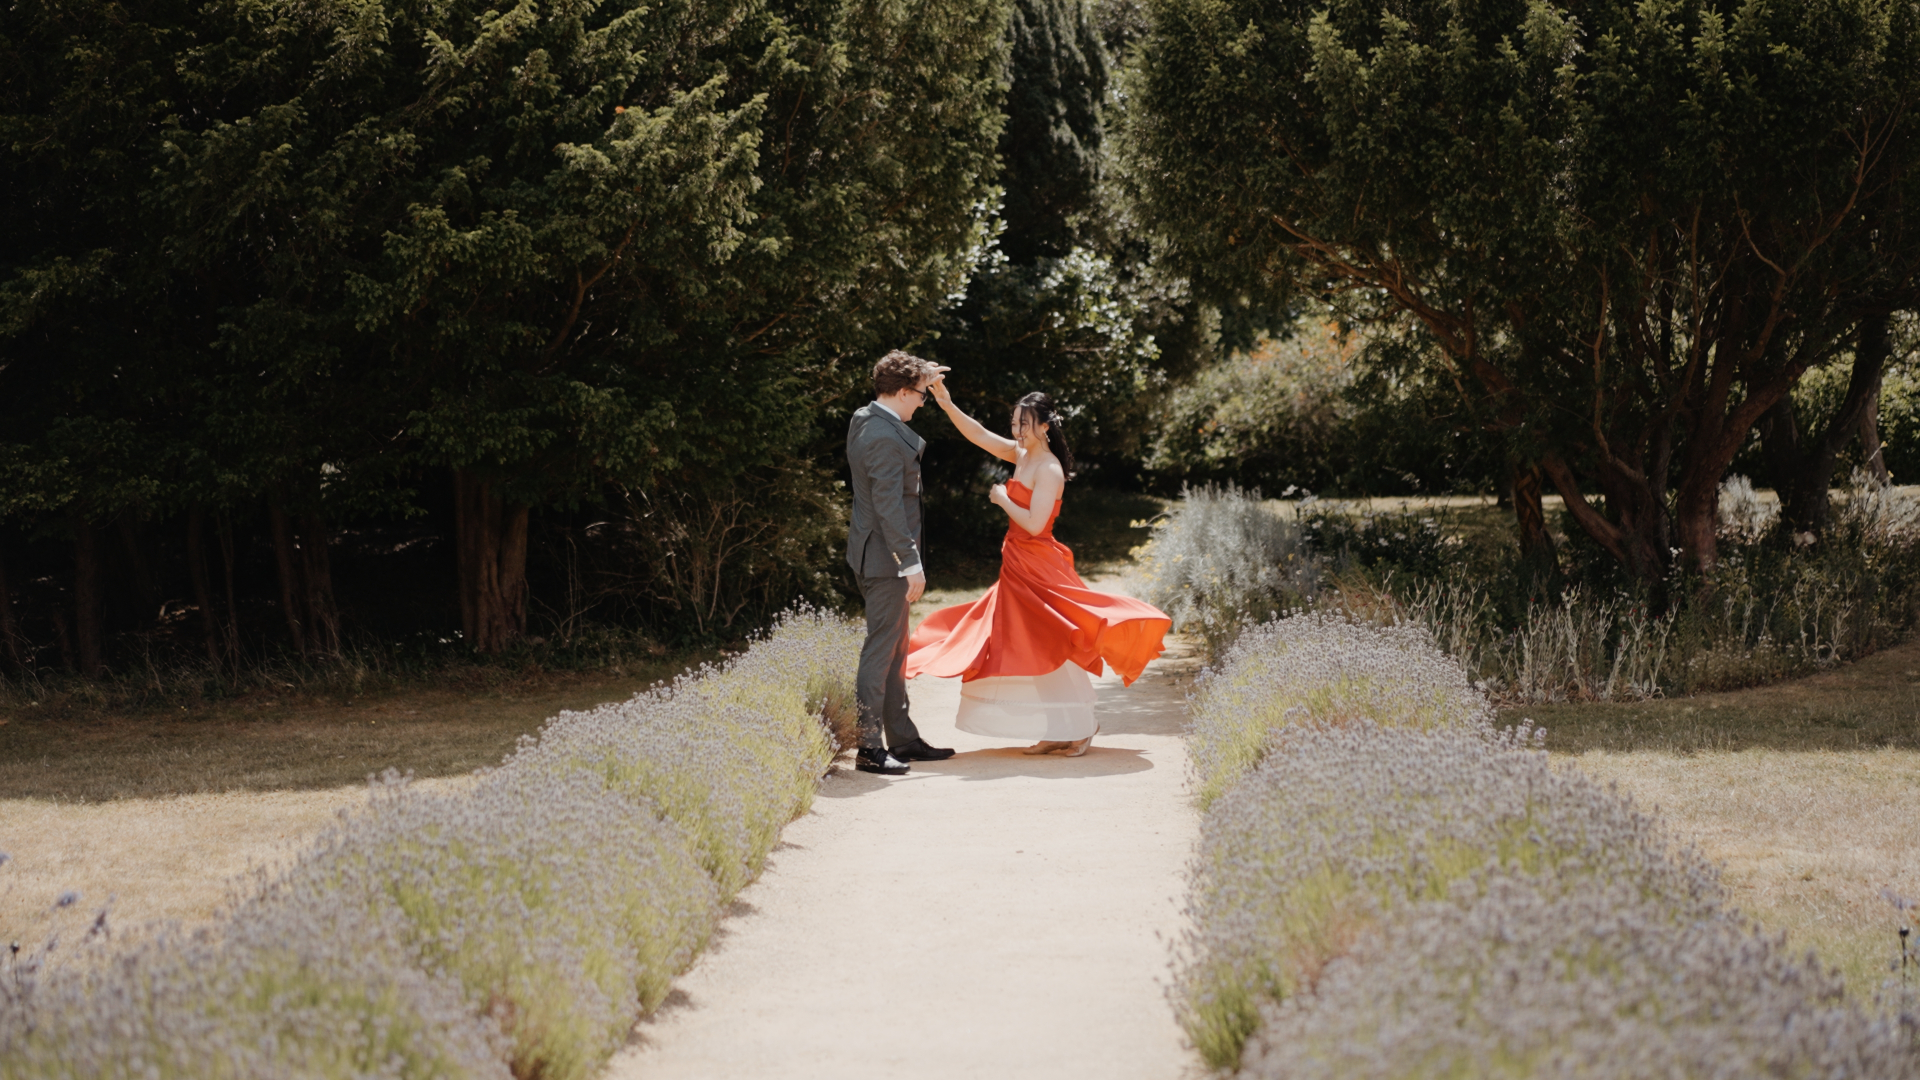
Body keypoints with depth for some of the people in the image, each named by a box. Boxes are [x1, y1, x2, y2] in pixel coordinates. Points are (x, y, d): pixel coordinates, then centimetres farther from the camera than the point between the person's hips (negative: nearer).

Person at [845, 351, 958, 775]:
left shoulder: (863, 418, 8)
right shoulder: (885, 439, -22)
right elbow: (888, 506, -25)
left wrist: (920, 376, 28)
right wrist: (911, 561, -25)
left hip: (877, 554, 11)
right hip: (885, 557, -11)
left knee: (894, 649, 16)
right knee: (881, 649, -6)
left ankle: (902, 737, 23)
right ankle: (869, 747, -3)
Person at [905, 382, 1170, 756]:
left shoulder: (1049, 470, -17)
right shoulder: (1021, 455, 7)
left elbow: (1034, 524, -24)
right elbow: (979, 435, 8)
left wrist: (1003, 499, -12)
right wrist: (946, 404, -2)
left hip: (1039, 567, -9)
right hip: (1018, 566, 9)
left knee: (1051, 648, -3)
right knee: (1027, 648, 10)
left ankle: (1081, 726, 8)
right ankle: (1057, 732, 16)